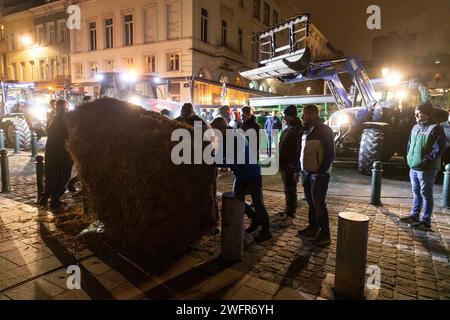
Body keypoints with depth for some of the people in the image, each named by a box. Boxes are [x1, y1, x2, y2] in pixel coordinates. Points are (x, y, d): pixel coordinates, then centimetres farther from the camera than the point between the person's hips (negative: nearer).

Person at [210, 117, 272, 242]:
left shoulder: (238, 138, -27)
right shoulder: (223, 140, -3)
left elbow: (235, 161, -34)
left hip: (252, 174, -8)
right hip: (240, 175, 8)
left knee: (258, 203, 1)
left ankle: (266, 231, 18)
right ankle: (256, 220, 35)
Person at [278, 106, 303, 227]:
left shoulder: (298, 130, -16)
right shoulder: (288, 129, 13)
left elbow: (298, 150, -21)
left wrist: (295, 168, -23)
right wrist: (280, 163, 18)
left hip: (291, 166, -9)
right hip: (284, 164, 9)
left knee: (290, 190, -2)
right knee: (289, 189, 18)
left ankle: (289, 215, 6)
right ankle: (292, 210, 31)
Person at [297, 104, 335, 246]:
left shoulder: (325, 131, -12)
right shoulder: (306, 131, 11)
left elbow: (330, 154, -14)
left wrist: (321, 172, -17)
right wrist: (300, 169, 12)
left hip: (319, 174, -7)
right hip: (307, 172, 8)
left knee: (318, 204, -3)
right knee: (311, 202, 16)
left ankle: (325, 235, 10)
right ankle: (313, 228, 31)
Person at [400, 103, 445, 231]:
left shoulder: (436, 129, -11)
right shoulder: (416, 127, 14)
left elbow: (438, 150, -16)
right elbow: (410, 144, 24)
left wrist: (425, 161, -17)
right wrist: (409, 157, 12)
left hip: (426, 169, -8)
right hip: (413, 167, 8)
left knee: (426, 194, 0)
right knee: (416, 193, 17)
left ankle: (426, 222, 8)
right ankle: (414, 216, 30)